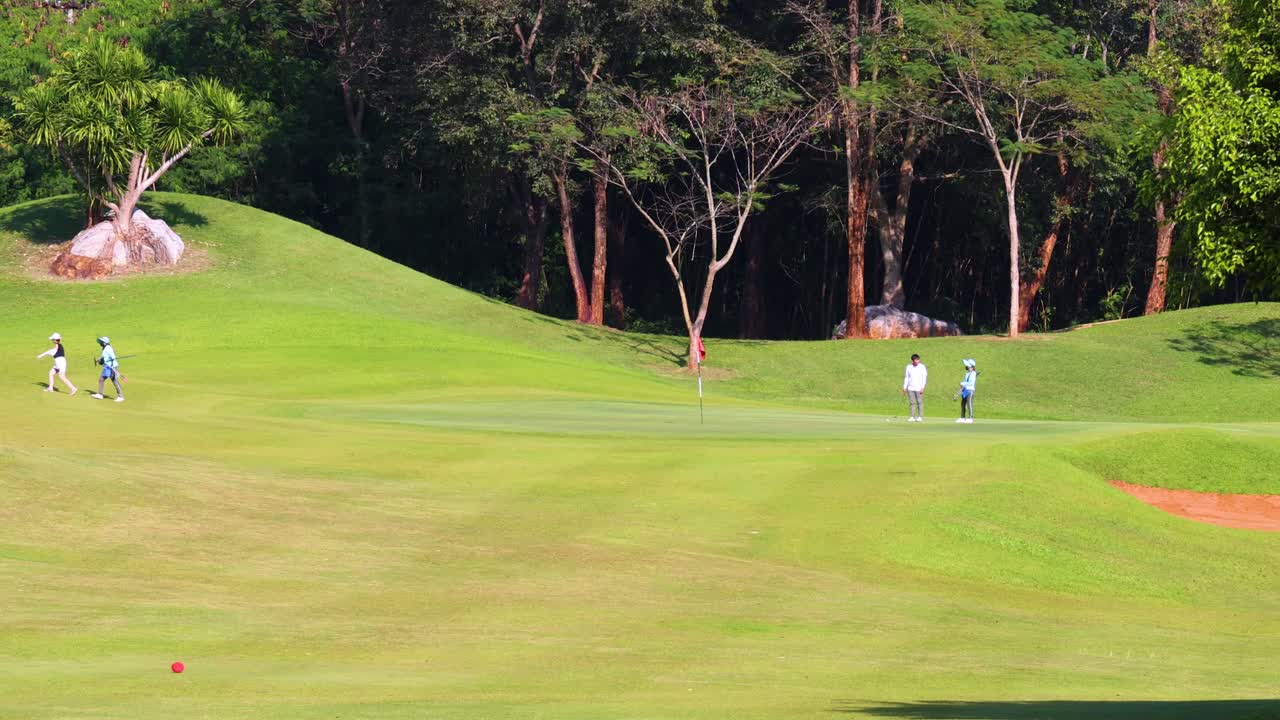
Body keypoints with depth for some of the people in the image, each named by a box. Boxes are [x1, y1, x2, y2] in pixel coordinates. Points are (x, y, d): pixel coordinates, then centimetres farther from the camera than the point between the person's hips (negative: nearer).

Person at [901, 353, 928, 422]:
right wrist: (904, 388, 9)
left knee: (920, 402, -5)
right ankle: (912, 417, 2)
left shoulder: (922, 367, -1)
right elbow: (906, 377, 14)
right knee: (912, 403, 0)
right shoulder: (909, 367, 9)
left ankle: (920, 417, -2)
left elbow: (924, 377, -4)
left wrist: (922, 388, -12)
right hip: (910, 388, 3)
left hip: (919, 388, -3)